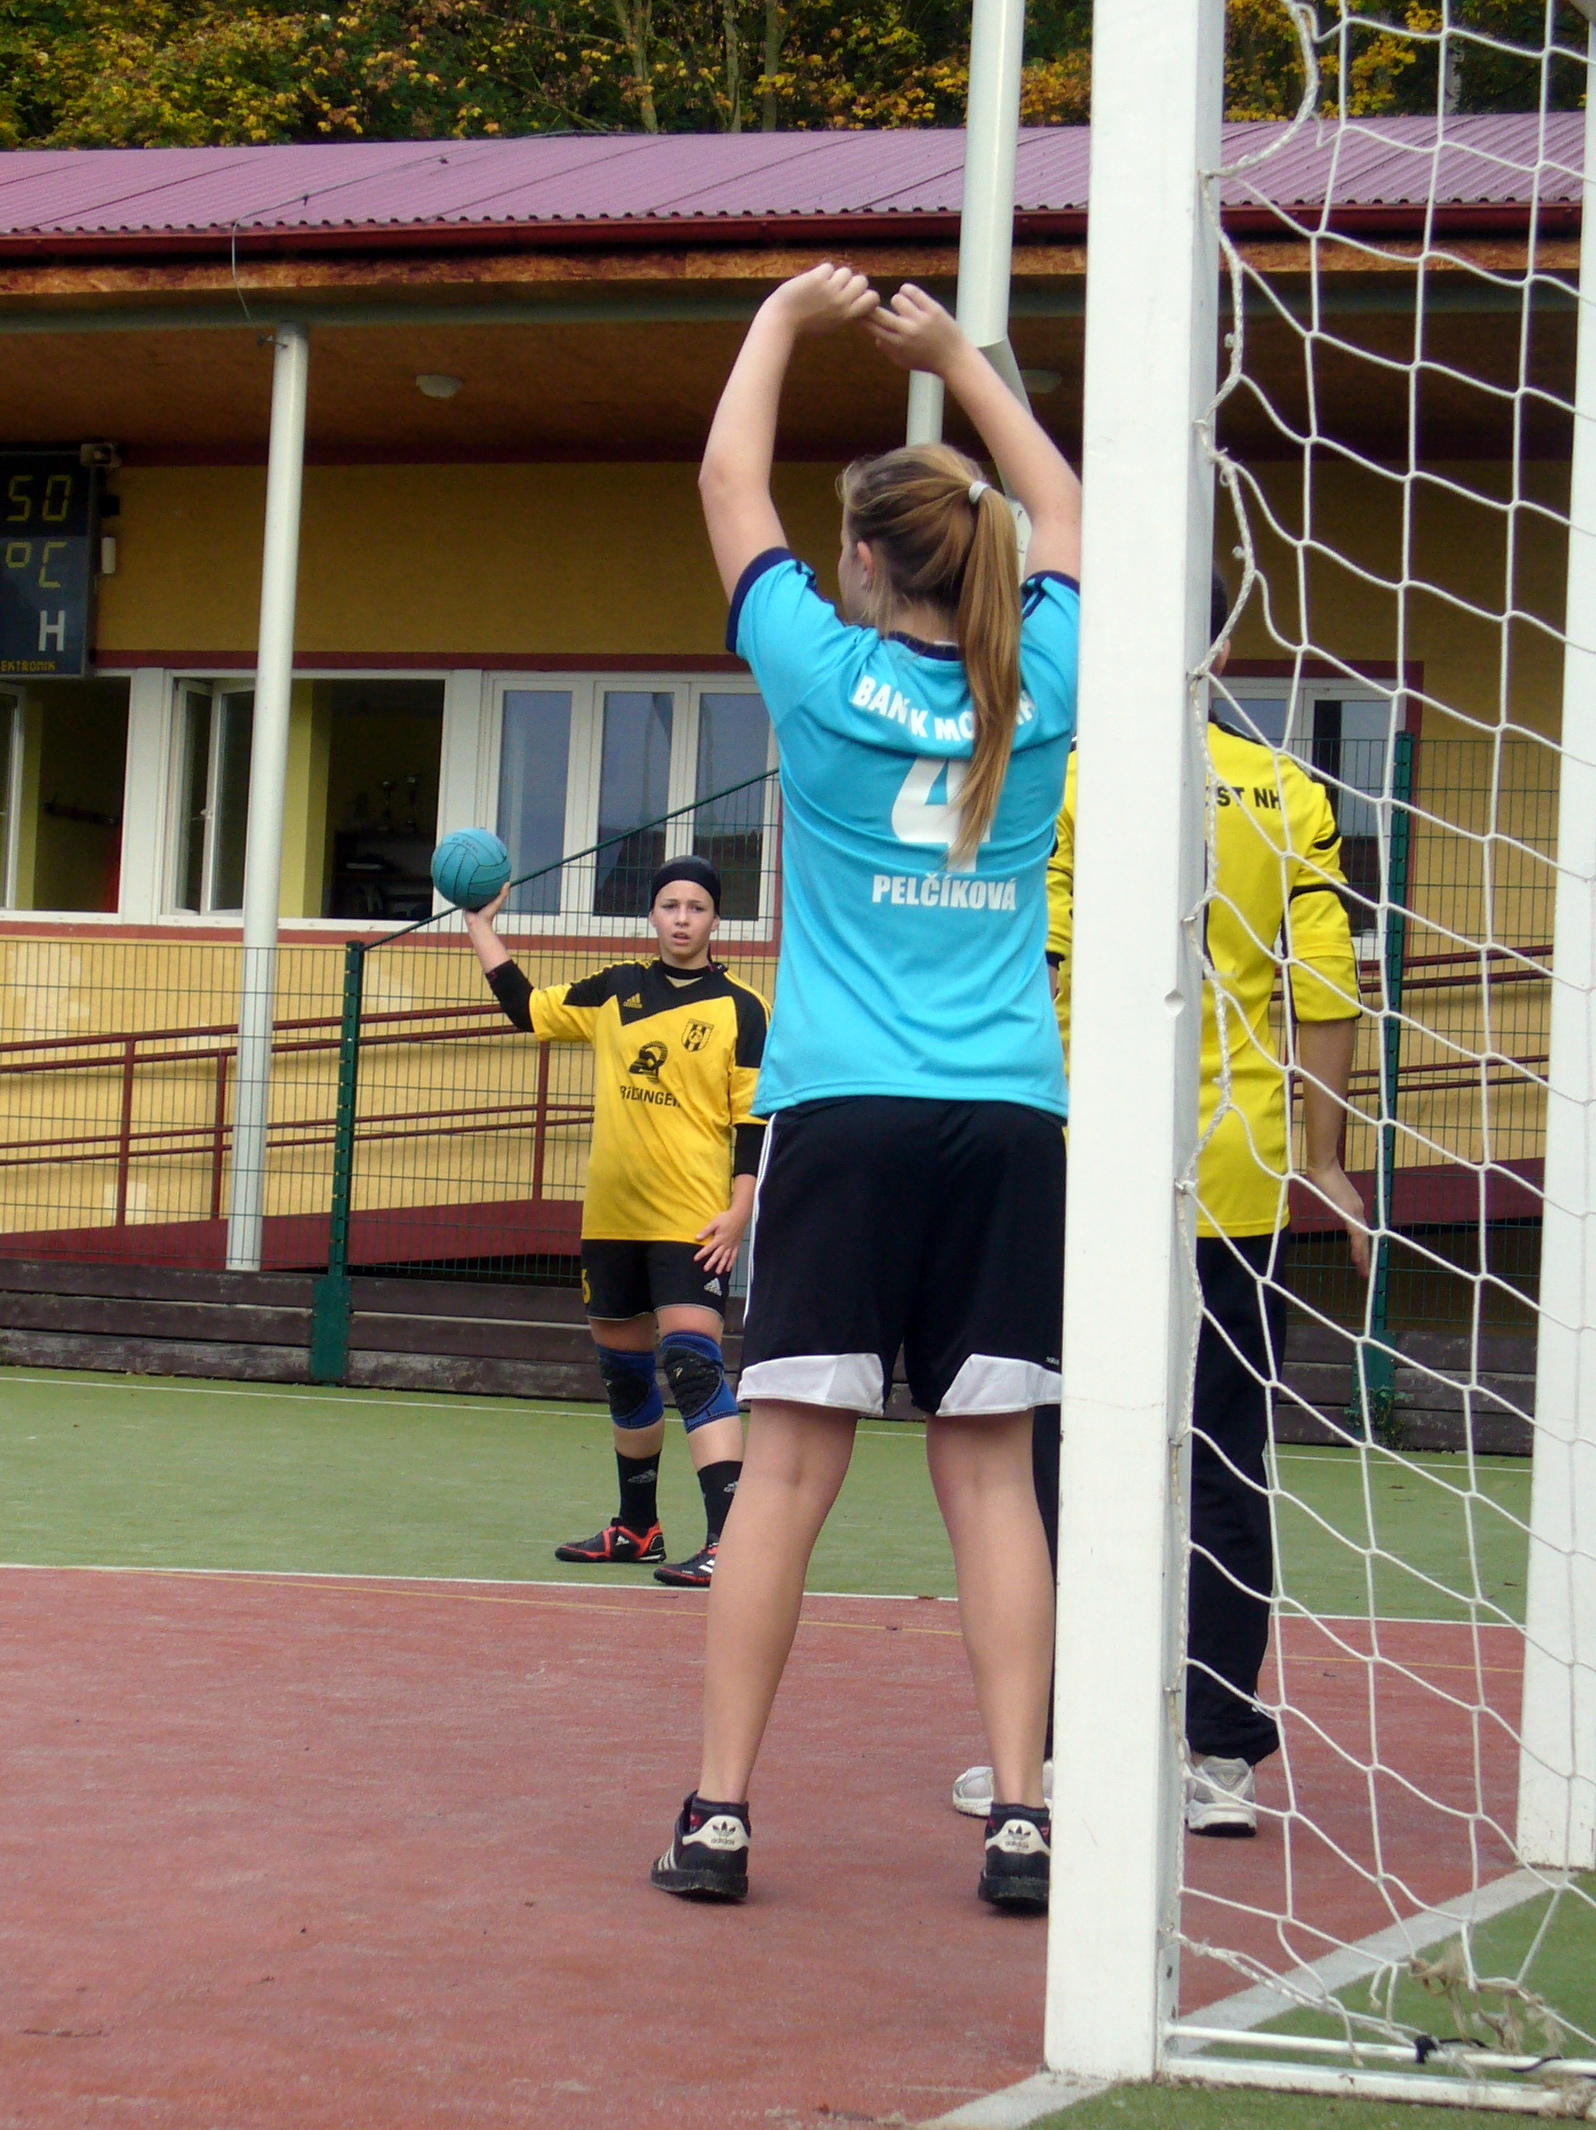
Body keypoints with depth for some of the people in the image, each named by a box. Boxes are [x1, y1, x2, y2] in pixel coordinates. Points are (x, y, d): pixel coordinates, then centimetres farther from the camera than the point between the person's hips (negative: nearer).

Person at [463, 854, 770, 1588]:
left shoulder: (741, 1010, -3)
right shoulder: (615, 992, 10)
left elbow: (755, 1120, -5)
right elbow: (526, 1007, 20)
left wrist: (738, 1211, -14)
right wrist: (480, 925, 19)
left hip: (691, 1221, -6)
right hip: (612, 1216, 6)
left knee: (692, 1362, -19)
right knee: (623, 1372, 15)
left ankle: (730, 1540, -24)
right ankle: (637, 1529, 31)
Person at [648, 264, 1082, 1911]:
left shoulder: (826, 674, -1)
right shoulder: (1040, 688, 6)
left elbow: (729, 482, 14)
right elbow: (1064, 515, 26)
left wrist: (784, 320, 26)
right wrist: (956, 358, 34)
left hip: (843, 1119, -2)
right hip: (1011, 1126, 2)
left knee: (789, 1462, -2)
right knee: (989, 1470, 2)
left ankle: (719, 1808, -3)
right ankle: (1020, 1815, -3)